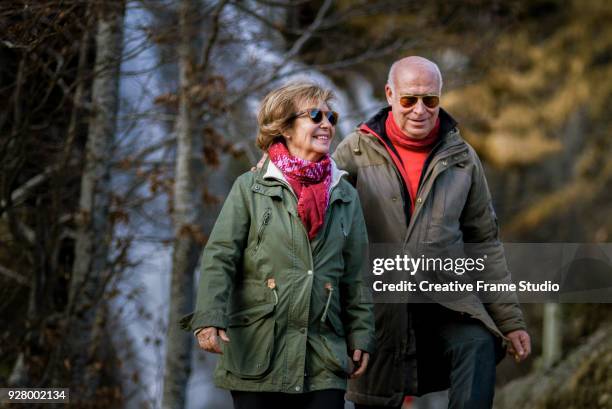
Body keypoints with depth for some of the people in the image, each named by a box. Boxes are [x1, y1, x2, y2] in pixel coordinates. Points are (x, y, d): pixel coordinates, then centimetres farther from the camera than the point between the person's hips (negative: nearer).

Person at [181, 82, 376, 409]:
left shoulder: (345, 196, 12)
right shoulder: (250, 188, 2)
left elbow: (355, 277, 13)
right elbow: (219, 258, -5)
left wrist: (360, 335, 7)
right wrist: (209, 318, -19)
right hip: (257, 355, -2)